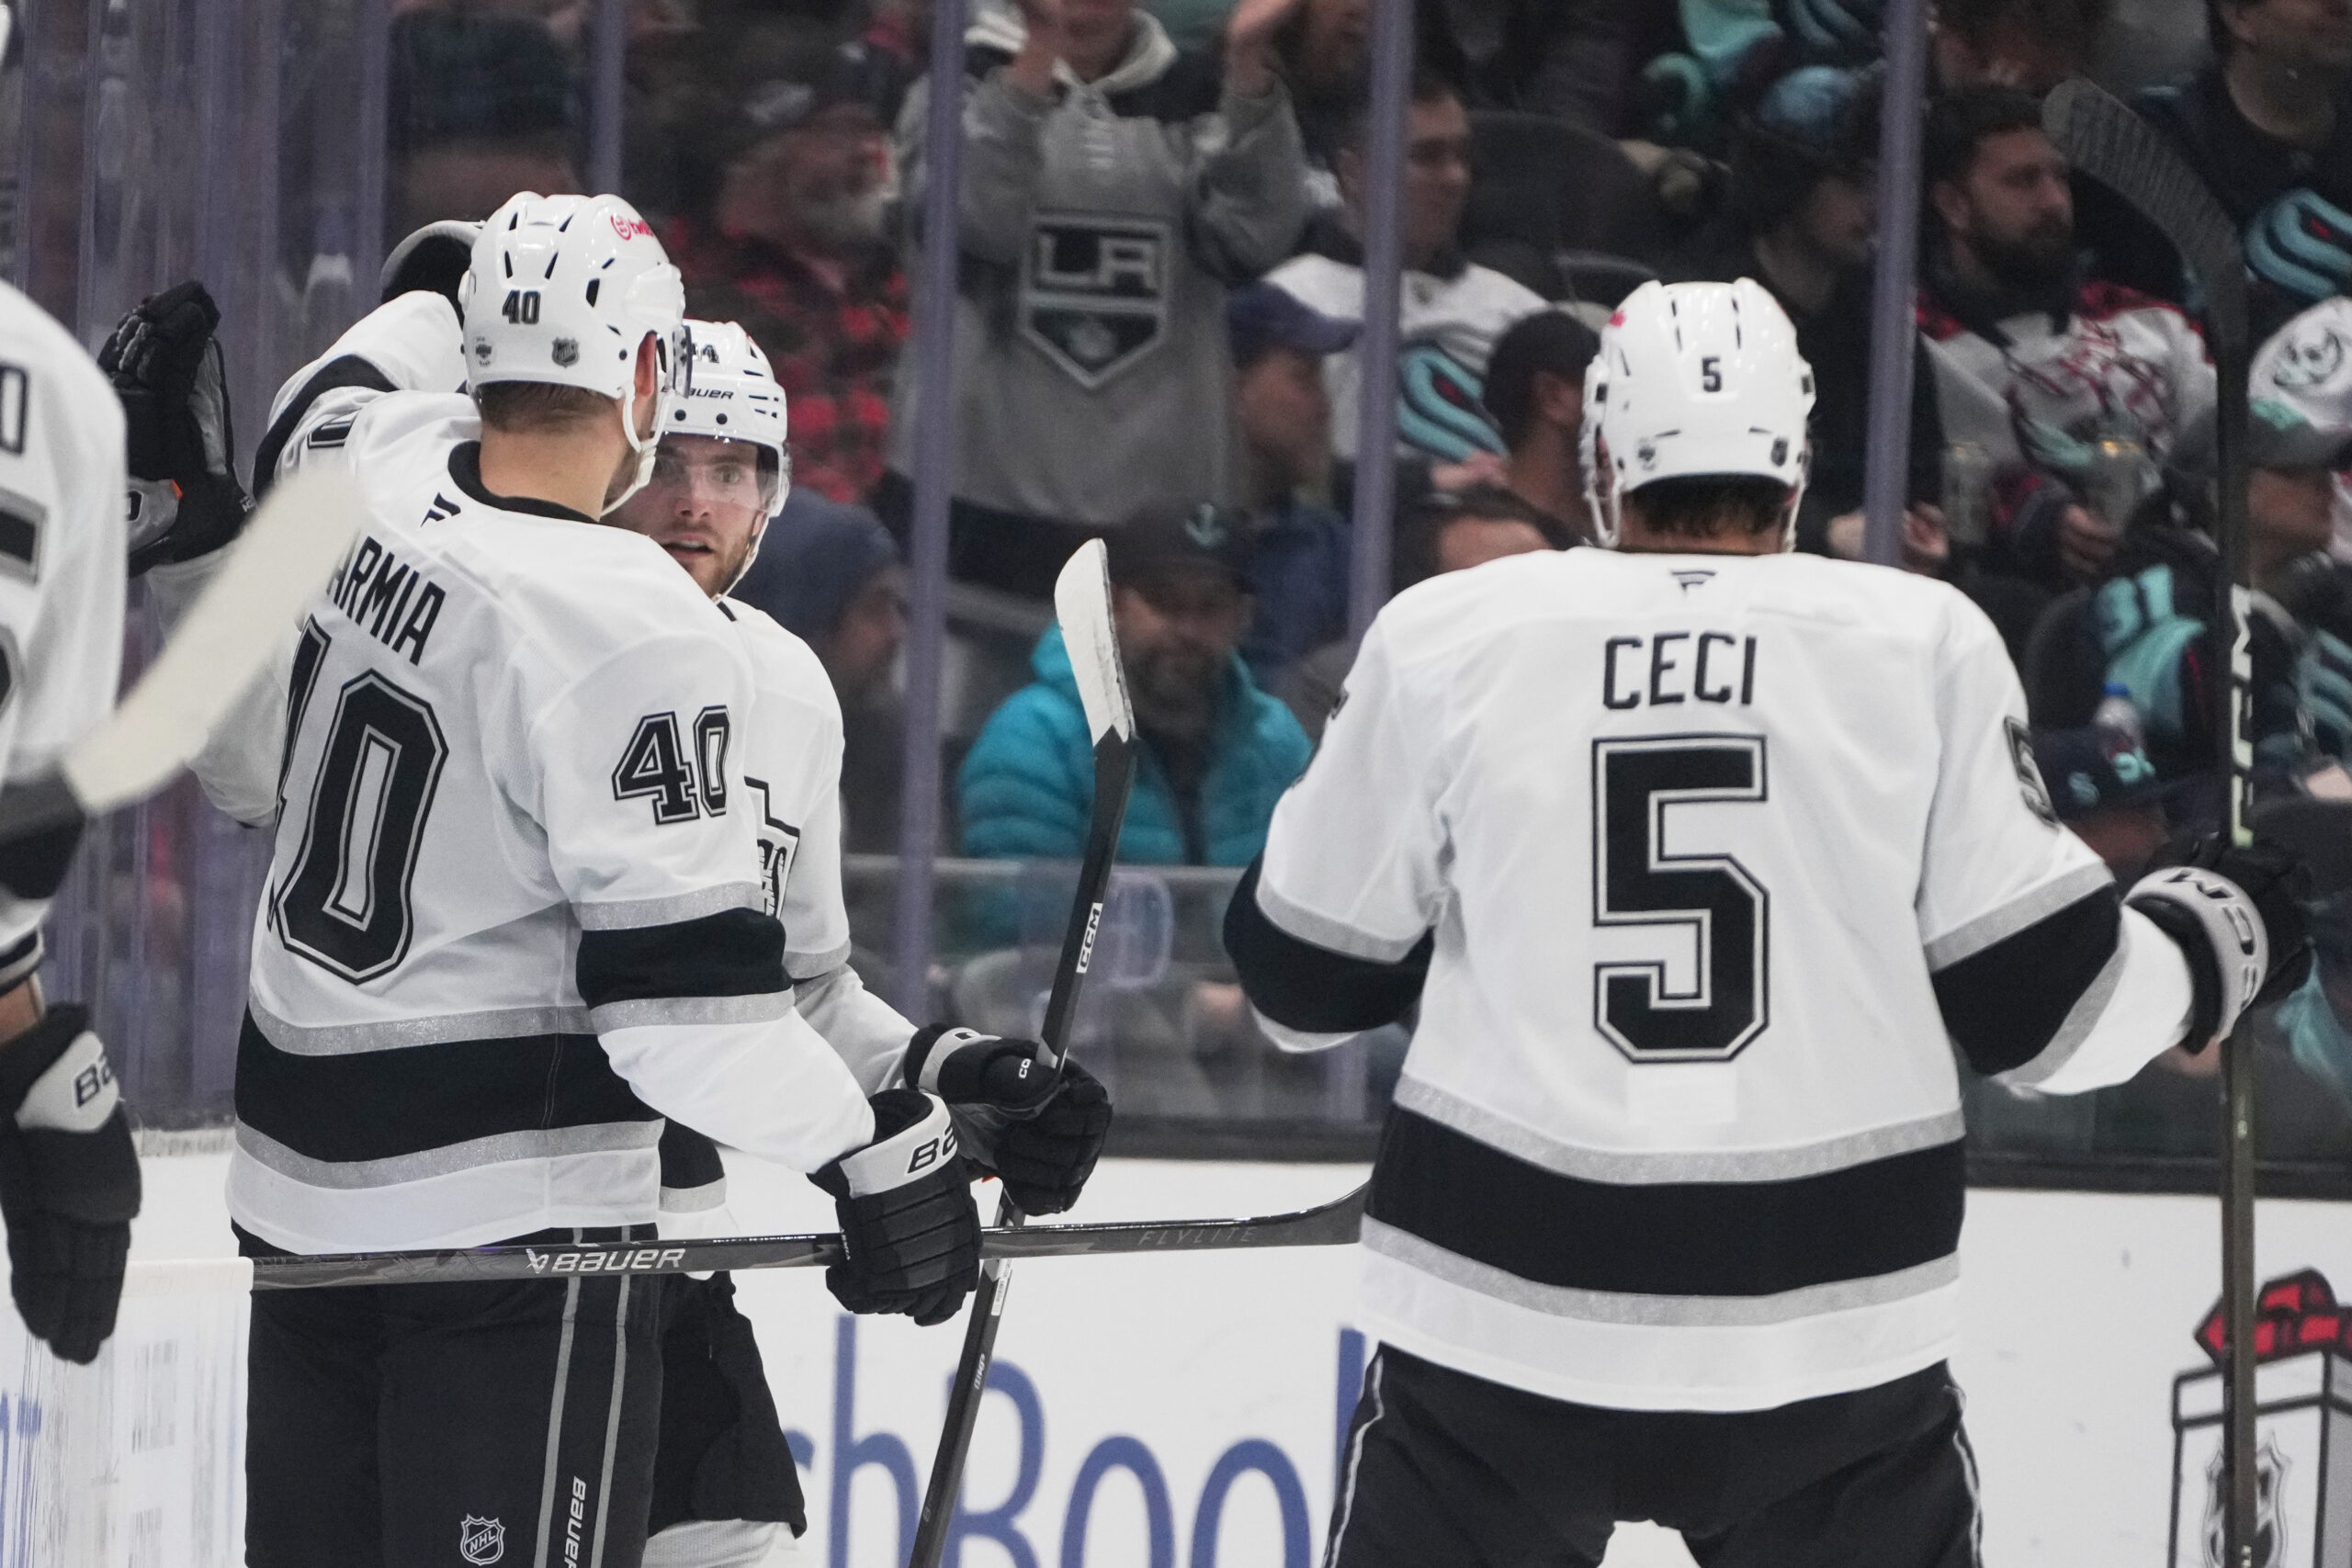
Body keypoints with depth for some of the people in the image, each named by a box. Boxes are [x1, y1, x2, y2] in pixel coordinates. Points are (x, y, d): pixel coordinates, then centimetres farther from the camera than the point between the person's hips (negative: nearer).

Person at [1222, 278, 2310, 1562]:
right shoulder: (1927, 648, -2)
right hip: (1826, 1331, 0)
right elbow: (2041, 998, -1)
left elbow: (1306, 974, 8)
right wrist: (2222, 929, 19)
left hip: (1501, 1313, 0)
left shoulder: (1445, 640, -1)